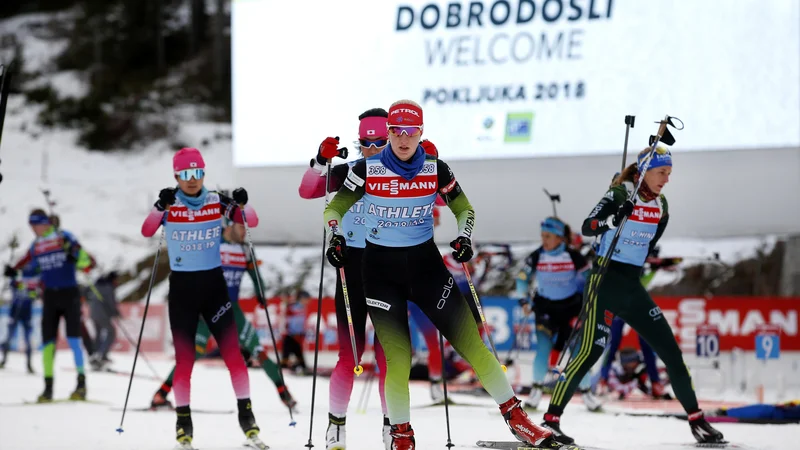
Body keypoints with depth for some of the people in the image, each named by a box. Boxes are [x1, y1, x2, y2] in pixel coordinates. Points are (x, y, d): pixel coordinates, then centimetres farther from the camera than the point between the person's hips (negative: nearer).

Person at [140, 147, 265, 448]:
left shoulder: (217, 202, 0)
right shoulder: (169, 206, -4)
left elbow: (252, 222, -5)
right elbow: (147, 231, -19)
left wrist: (242, 205, -25)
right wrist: (160, 207, -36)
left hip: (213, 284, 1)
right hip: (181, 287, -1)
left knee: (232, 352, -5)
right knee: (184, 358, 0)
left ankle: (246, 415, 2)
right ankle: (184, 423, 8)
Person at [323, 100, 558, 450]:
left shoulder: (436, 169, -4)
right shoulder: (367, 170, -8)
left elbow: (464, 210, 7)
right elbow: (335, 209, 1)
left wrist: (465, 238, -12)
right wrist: (335, 238, -18)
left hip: (425, 262, 2)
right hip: (380, 267, -1)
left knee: (469, 338, -4)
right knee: (398, 356, -8)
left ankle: (515, 417, 3)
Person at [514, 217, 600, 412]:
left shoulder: (574, 257, -14)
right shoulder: (536, 257, -10)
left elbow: (589, 278, -1)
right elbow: (522, 278, 6)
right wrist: (524, 300, -2)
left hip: (571, 306, -1)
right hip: (546, 306, 1)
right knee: (544, 348, -14)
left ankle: (585, 391, 8)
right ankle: (537, 388, 1)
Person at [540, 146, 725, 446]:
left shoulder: (660, 205, 10)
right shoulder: (619, 196, -10)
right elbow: (586, 228, -20)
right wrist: (612, 219, -36)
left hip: (633, 288, 7)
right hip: (606, 282, -7)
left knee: (670, 349, 4)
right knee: (591, 351, -17)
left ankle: (697, 420, 13)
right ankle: (551, 419, -14)